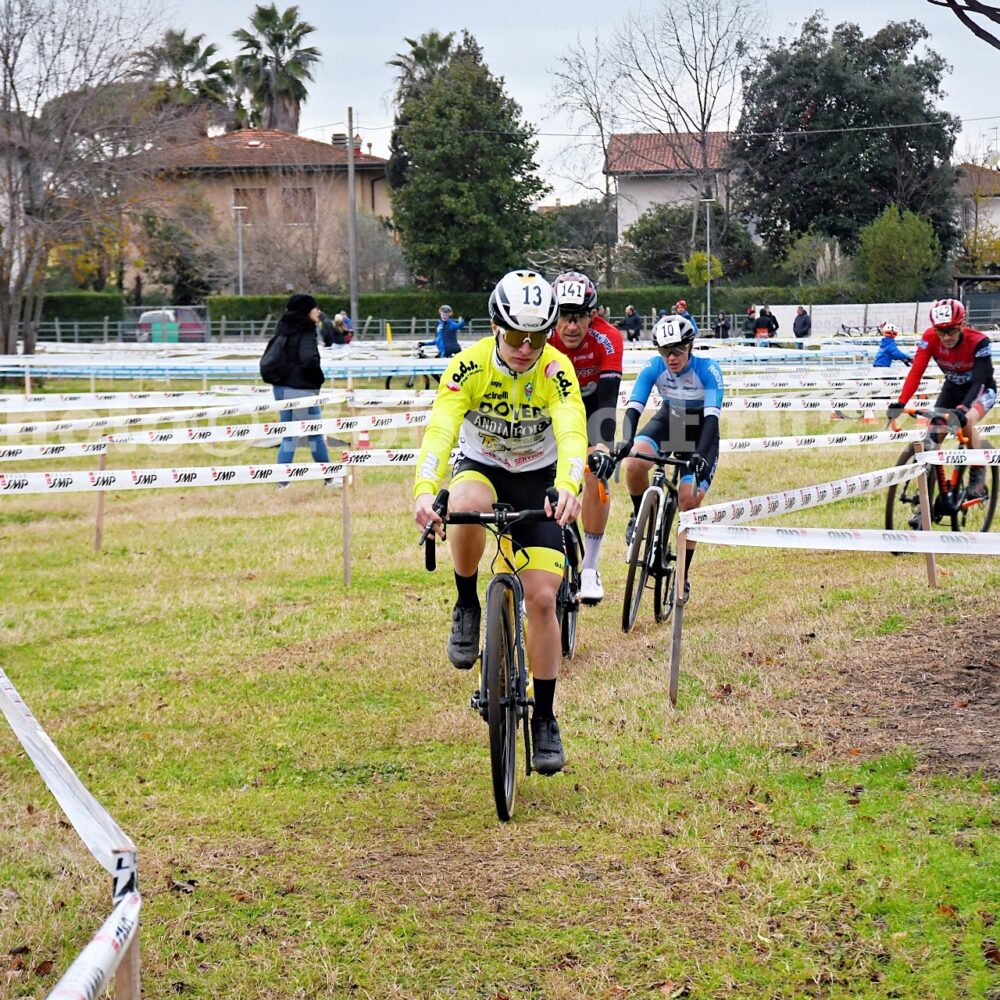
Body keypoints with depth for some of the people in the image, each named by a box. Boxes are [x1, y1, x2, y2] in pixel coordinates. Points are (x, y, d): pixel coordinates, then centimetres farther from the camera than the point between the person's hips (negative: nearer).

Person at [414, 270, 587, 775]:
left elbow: (572, 432, -39)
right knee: (468, 505, -39)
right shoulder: (469, 366, -24)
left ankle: (545, 719, 5)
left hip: (537, 479, 0)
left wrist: (568, 485, -60)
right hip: (480, 467, 0)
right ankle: (467, 606, -13)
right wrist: (424, 490, -56)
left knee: (542, 598, -9)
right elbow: (440, 428, -37)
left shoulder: (556, 370, -23)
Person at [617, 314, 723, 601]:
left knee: (690, 501, -15)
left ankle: (683, 575, -1)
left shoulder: (708, 371, -28)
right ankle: (641, 515, 0)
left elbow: (712, 416, -36)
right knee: (634, 464, -30)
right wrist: (627, 441, -47)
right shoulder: (653, 369, -21)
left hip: (700, 433, -2)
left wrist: (700, 454, -51)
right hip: (668, 422, 2)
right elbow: (633, 408, -27)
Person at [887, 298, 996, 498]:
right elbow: (916, 371, -30)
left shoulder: (978, 341, -32)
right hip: (953, 389, 4)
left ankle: (978, 476, -13)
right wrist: (900, 403, -45)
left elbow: (978, 381, -38)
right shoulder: (930, 338, -24)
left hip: (981, 390, -4)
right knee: (934, 433, -10)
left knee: (965, 422, -31)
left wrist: (963, 408, -55)